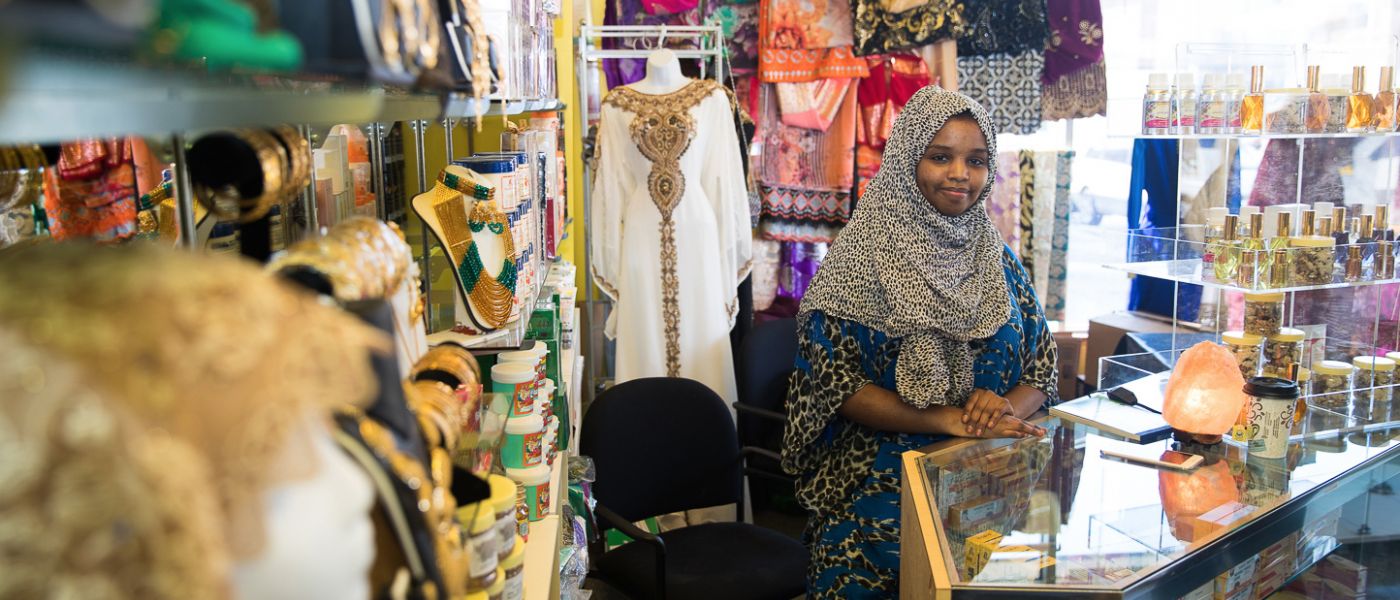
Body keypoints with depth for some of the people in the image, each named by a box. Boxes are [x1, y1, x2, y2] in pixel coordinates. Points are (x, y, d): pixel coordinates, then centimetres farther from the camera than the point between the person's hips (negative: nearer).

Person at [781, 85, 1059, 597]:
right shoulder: (862, 258, -1)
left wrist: (1006, 409, -10)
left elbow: (1041, 372, 14)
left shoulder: (999, 265, 13)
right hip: (882, 473, -4)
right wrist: (951, 420, -15)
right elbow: (836, 382, -7)